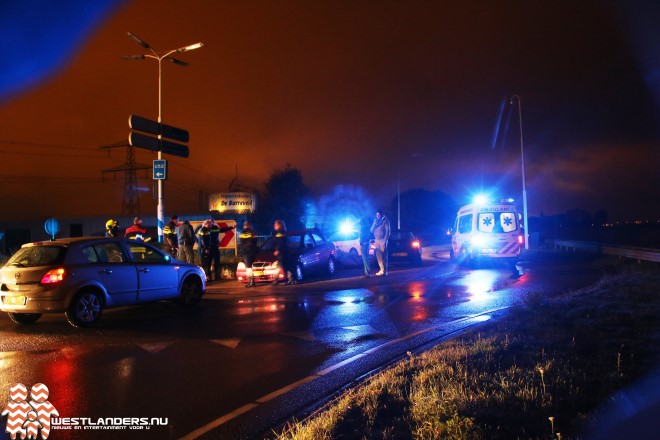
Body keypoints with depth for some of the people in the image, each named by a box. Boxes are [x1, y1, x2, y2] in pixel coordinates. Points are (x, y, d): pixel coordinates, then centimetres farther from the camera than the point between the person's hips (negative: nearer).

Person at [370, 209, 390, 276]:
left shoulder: (385, 221, -1)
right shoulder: (375, 220, 14)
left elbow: (387, 231, -6)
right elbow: (371, 230, 11)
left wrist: (385, 240, -14)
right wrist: (374, 224, -5)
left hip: (382, 240, -6)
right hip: (376, 240, 6)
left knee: (383, 255, -7)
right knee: (378, 255, 4)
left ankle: (384, 271, -6)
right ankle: (382, 270, 10)